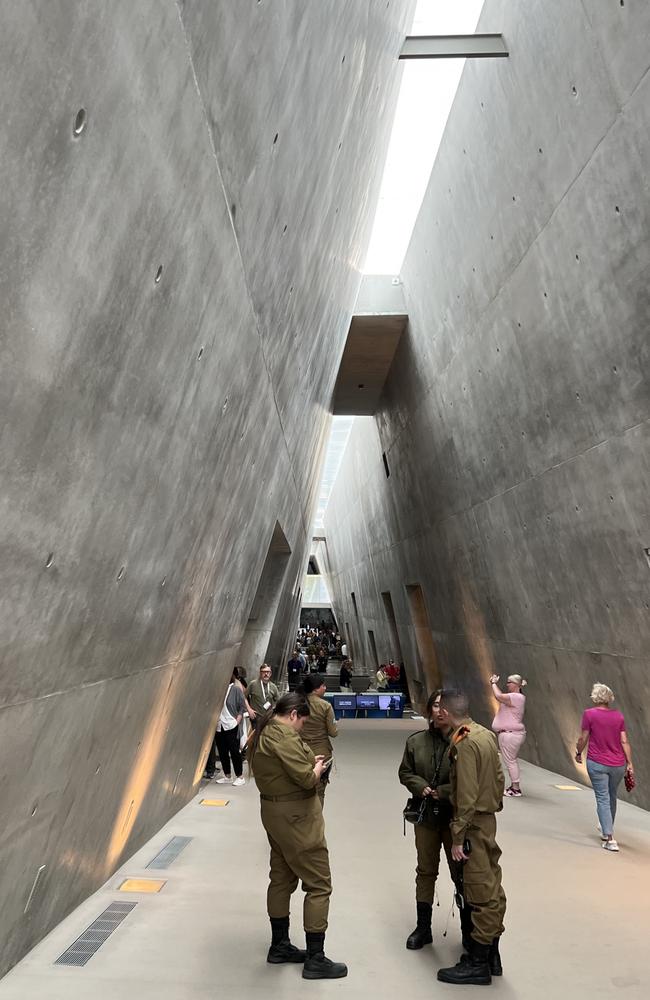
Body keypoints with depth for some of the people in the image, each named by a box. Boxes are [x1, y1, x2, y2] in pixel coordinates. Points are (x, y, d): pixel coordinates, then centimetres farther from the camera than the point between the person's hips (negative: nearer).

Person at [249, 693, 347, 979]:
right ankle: (315, 960, 16)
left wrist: (307, 762, 4)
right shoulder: (285, 735, -26)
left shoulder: (262, 733, 5)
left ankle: (279, 946, 37)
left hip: (274, 812, 10)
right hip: (296, 817, -10)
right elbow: (307, 779, -27)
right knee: (319, 885, 5)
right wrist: (317, 767, -7)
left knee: (281, 879, 23)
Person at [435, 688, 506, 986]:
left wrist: (458, 837, -16)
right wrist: (496, 803, 18)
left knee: (480, 894, 5)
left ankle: (478, 964, 19)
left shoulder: (465, 743, -25)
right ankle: (491, 956, 33)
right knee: (492, 888, 18)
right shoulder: (485, 734, 1)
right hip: (489, 820, 9)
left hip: (475, 824, -9)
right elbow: (499, 777, 9)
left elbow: (467, 796, -23)